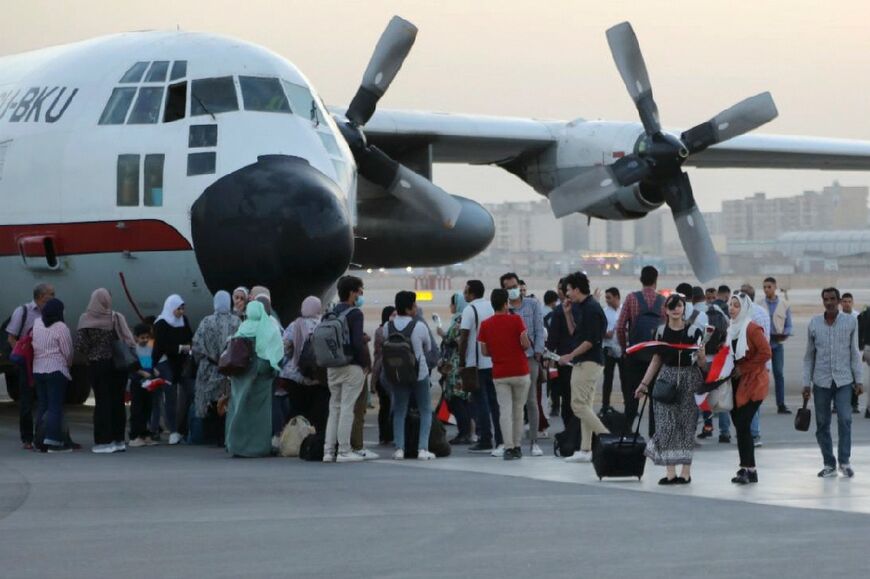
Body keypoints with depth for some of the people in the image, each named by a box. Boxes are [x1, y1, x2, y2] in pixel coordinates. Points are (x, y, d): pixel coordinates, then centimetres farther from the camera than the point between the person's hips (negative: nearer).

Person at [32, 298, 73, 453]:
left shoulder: (37, 323, 6)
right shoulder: (60, 327, -12)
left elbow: (34, 346, 10)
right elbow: (68, 352, -10)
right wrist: (68, 365, 9)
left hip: (38, 370, 6)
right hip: (56, 370, -6)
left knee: (42, 405, 11)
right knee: (55, 407, -4)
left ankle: (41, 441, 11)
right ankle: (52, 440, -9)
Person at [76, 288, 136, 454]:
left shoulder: (86, 320, -8)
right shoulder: (117, 318, -7)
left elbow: (79, 345, -11)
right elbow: (129, 342, -12)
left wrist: (90, 354, 7)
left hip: (96, 366, -1)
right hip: (118, 366, 1)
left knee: (102, 402, 3)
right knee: (117, 401, 10)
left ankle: (103, 441, -1)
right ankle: (118, 439, 13)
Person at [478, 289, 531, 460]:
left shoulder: (485, 324, 0)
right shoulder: (516, 320, -8)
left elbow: (484, 351, 3)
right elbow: (525, 343, -13)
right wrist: (528, 343, 9)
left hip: (499, 374, 1)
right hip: (520, 372, -1)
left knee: (505, 410, 0)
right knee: (518, 409, 11)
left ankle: (509, 448, -9)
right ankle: (517, 447, 15)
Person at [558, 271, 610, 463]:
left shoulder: (591, 309, -15)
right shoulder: (580, 307, 15)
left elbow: (591, 340, -20)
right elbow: (574, 333, 20)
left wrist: (571, 355, -15)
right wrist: (568, 314, 10)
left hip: (589, 363, -10)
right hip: (582, 363, 10)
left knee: (579, 404, -12)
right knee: (584, 405, 8)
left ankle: (606, 437, -11)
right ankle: (585, 450, 9)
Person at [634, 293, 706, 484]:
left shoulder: (694, 331, -2)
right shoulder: (661, 331, 8)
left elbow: (703, 363, 2)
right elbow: (656, 361, 15)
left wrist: (700, 356, -16)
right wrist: (644, 383, 11)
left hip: (689, 379, -3)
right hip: (667, 379, 3)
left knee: (686, 424, -1)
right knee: (666, 424, -5)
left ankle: (685, 472, 5)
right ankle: (670, 472, -3)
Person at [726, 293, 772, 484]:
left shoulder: (752, 328, -11)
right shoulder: (732, 328, 12)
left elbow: (765, 352, -17)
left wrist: (743, 369, -14)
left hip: (753, 383, -8)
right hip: (737, 382, 8)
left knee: (743, 425, -12)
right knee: (740, 425, 6)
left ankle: (748, 469, -8)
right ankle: (748, 469, 11)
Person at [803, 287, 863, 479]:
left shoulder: (851, 322, 1)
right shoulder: (814, 324, 4)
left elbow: (854, 353, 5)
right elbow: (809, 356, 9)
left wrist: (858, 380, 2)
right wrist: (806, 383, 5)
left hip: (844, 380, -2)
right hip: (821, 382, 2)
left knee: (845, 419, -13)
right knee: (822, 424, 3)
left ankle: (844, 461, -3)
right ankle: (829, 464, 12)